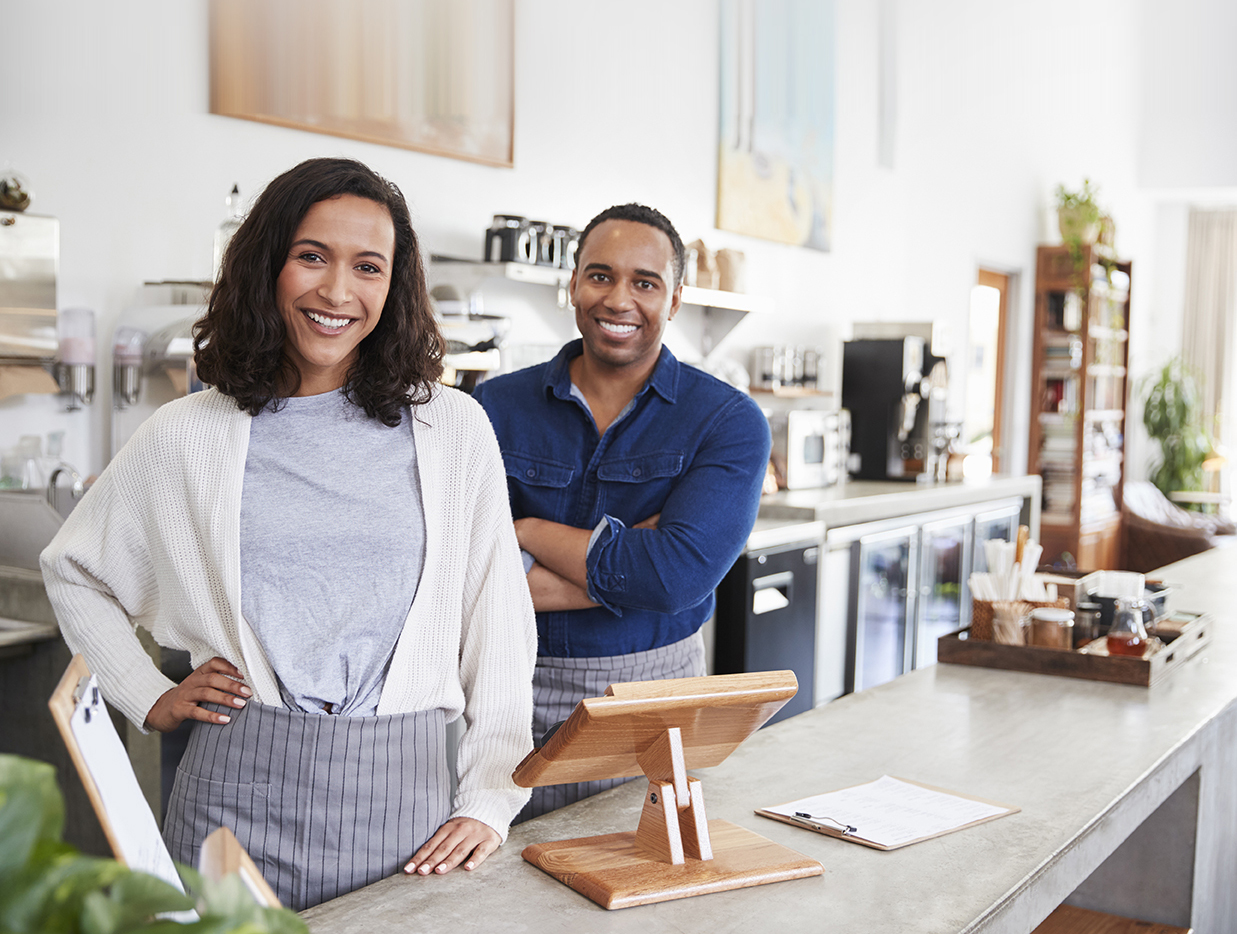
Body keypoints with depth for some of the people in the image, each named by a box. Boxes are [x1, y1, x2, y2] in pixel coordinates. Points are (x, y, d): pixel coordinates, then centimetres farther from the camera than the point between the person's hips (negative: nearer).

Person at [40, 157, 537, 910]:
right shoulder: (190, 437, 2)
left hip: (402, 790, 0)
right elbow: (74, 571, 18)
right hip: (242, 791, 0)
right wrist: (152, 699, 8)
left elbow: (499, 629, 3)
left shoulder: (453, 431, 1)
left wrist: (490, 802, -2)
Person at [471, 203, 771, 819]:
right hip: (519, 698, 1)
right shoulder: (497, 407, -2)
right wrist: (632, 564, -18)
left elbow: (679, 575, -21)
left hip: (657, 698, 0)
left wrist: (530, 531, -11)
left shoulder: (729, 421, -6)